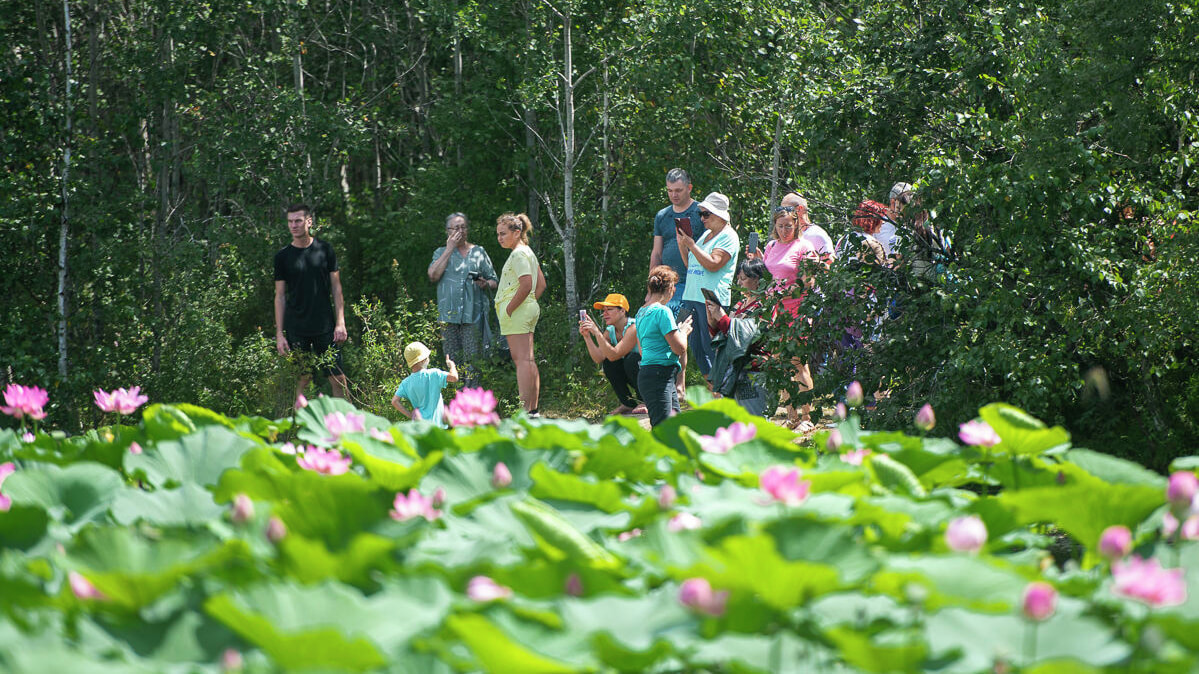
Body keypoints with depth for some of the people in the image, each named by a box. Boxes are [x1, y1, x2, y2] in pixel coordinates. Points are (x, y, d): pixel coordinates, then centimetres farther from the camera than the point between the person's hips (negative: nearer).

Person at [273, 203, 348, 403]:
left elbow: (336, 288, 7)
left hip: (325, 327, 0)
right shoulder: (282, 257, 3)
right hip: (296, 330, 0)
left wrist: (340, 323, -2)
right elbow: (280, 296, 6)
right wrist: (279, 334, -1)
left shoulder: (325, 249, 5)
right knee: (302, 379, -1)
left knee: (338, 379, -2)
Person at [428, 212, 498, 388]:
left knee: (472, 360, -9)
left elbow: (494, 282, 16)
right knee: (452, 361, 0)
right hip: (448, 314, 1)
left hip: (472, 314, -1)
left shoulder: (478, 252, 14)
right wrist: (450, 248, -3)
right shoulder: (441, 253, 15)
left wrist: (485, 284, -8)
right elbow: (433, 275, -5)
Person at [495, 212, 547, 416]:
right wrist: (531, 302, 13)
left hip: (517, 311, -10)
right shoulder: (528, 252, 18)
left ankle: (524, 410, -17)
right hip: (529, 308, 10)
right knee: (528, 360, 11)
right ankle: (533, 409, 12)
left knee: (521, 359, -13)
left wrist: (509, 309, -18)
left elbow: (526, 285, -24)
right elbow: (541, 284, 22)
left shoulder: (518, 254, -13)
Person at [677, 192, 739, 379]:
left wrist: (691, 245, -14)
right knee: (696, 346, 9)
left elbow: (712, 264, -18)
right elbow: (691, 264, 24)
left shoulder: (728, 237, -6)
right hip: (692, 297, 9)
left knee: (711, 346, -8)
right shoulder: (706, 235, 20)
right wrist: (682, 245, 9)